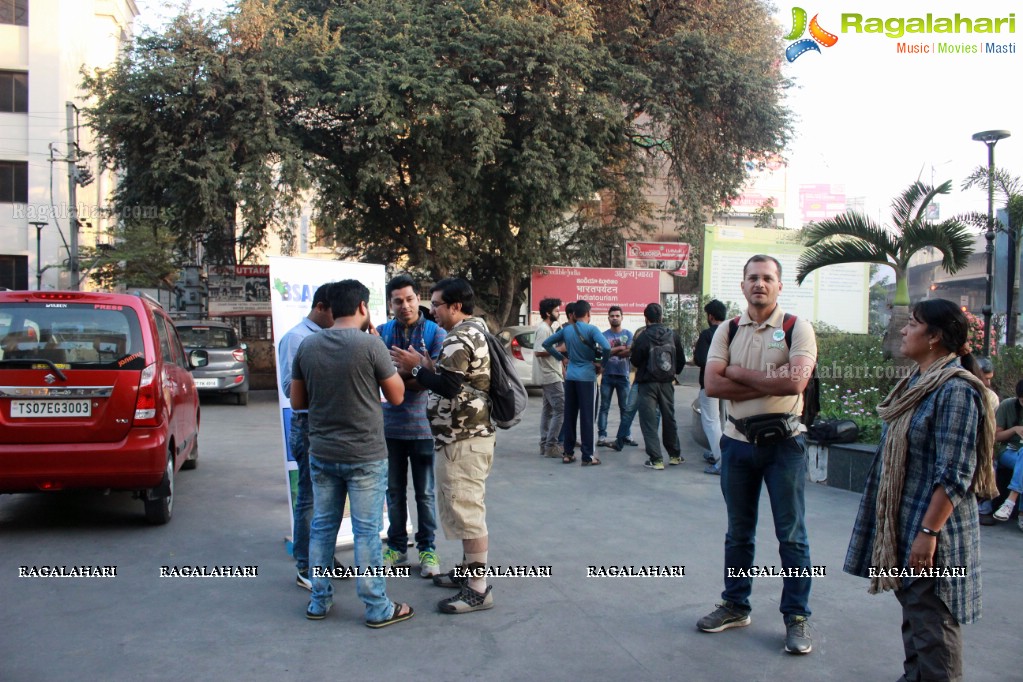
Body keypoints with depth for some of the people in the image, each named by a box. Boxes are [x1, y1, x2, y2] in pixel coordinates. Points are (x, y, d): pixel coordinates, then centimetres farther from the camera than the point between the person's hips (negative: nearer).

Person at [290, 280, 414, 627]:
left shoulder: (307, 346, 1)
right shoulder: (370, 344, -15)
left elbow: (297, 401, 8)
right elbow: (397, 396, -5)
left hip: (321, 454, 5)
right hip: (365, 456, -5)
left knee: (322, 526, 15)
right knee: (367, 531, 3)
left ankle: (319, 600, 24)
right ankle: (377, 608, 12)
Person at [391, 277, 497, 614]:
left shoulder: (459, 339, -18)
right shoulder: (475, 330, 15)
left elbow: (448, 387, -25)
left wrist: (416, 368, -13)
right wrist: (430, 367, 6)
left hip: (463, 439, -11)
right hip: (471, 433, 11)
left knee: (466, 510, -6)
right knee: (468, 507, 19)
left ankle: (478, 588, -1)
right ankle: (469, 570, 31)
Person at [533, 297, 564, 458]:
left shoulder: (548, 328, 15)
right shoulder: (543, 329, -16)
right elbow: (538, 352, -24)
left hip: (550, 375, 11)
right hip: (550, 376, -11)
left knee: (548, 410, 12)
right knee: (561, 410, -11)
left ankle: (545, 445, 16)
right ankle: (550, 446, -10)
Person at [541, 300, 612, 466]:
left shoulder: (566, 330, 6)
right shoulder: (591, 329, -9)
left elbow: (546, 343, 13)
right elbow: (607, 347, -23)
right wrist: (600, 358, -4)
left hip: (570, 376, 5)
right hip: (586, 377, -5)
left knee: (569, 415, 10)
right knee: (586, 416, -2)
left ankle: (568, 453, 15)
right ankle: (588, 457, 1)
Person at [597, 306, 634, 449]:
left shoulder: (628, 334, 6)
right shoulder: (604, 335, 4)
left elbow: (629, 352, -7)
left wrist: (612, 351, -13)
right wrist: (621, 348, -14)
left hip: (623, 375, 1)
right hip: (607, 375, -1)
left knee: (624, 408, 7)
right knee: (604, 407, -2)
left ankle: (625, 435, 16)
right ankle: (602, 436, -2)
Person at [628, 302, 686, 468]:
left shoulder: (643, 337, -15)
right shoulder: (672, 336, -3)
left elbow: (635, 361, -7)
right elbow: (681, 360, 4)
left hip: (647, 383, -4)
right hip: (667, 383, 4)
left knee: (649, 420, 1)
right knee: (669, 418, 18)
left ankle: (656, 459, -3)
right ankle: (675, 455, 28)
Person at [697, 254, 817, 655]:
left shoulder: (796, 328, -6)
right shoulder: (728, 331, 4)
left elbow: (795, 382, -22)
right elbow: (712, 385, -8)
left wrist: (739, 373, -13)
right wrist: (770, 384, -15)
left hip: (783, 442, -4)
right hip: (738, 441, 4)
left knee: (791, 534, 3)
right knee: (738, 532, 15)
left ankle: (797, 617, 15)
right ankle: (735, 606, 29)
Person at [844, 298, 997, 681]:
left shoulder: (956, 390, -18)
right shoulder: (919, 381, 11)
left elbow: (955, 475, -22)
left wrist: (929, 532, -23)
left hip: (931, 526, -10)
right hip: (904, 522, 10)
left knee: (931, 621, -2)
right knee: (912, 609, 20)